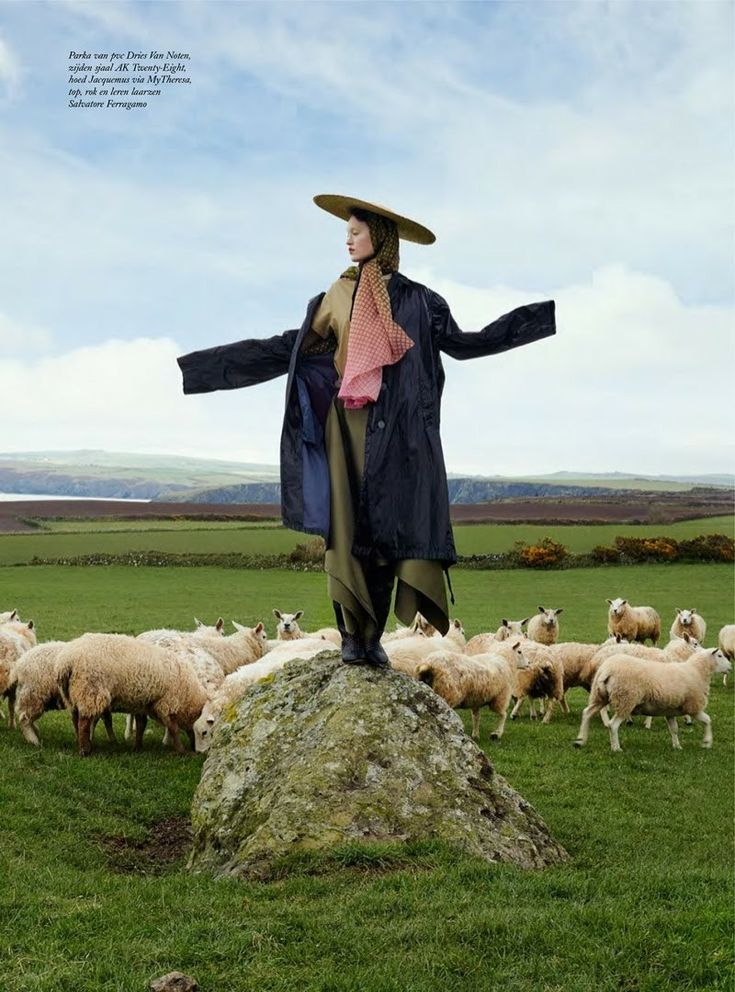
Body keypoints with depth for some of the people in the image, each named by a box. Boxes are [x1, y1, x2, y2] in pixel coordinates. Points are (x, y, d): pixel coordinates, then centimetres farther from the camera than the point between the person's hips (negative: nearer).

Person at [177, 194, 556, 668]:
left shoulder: (416, 298, 8)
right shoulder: (338, 296, 11)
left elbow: (464, 343, 8)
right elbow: (287, 348, 13)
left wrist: (548, 315, 4)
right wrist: (196, 366, 12)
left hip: (398, 428, -1)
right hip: (348, 423, 1)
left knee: (389, 525, -5)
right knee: (349, 525, -4)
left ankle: (372, 636, -2)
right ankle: (352, 633, 0)